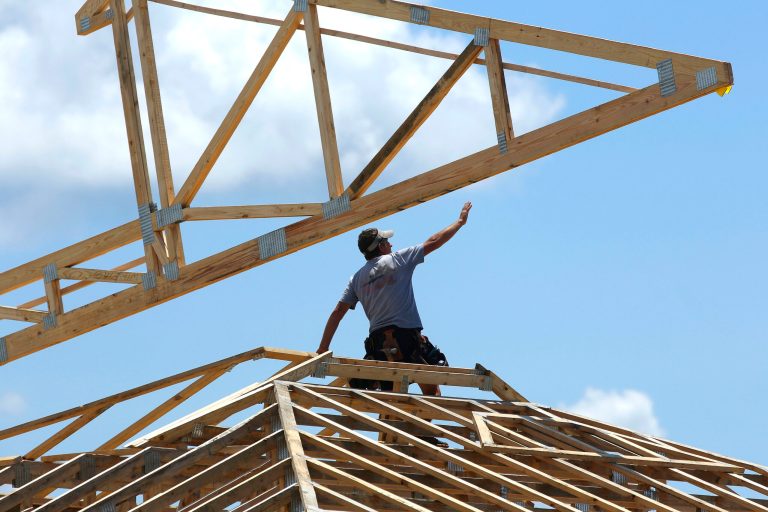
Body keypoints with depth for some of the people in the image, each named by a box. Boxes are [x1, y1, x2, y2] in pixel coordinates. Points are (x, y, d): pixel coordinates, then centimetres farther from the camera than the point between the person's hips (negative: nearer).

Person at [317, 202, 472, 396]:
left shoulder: (357, 278, 14)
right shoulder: (398, 259, 4)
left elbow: (338, 312, 10)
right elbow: (434, 242, 9)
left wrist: (323, 348, 12)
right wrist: (460, 221, 21)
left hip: (377, 342, 4)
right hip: (407, 336, -4)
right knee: (430, 390, 0)